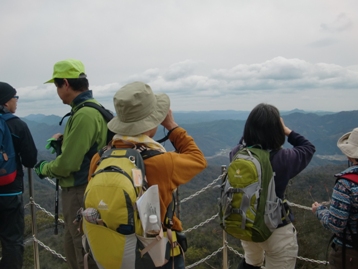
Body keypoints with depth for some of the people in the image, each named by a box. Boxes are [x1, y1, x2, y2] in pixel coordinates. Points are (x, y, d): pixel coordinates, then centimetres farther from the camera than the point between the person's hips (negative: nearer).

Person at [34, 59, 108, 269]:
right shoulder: (91, 108, 7)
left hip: (80, 194, -10)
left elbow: (67, 164, -23)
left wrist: (43, 168, -4)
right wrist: (64, 139, 6)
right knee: (73, 247, 24)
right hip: (79, 190, 10)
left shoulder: (85, 114, -24)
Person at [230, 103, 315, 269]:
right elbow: (308, 148, -4)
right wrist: (287, 131, 1)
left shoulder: (237, 154, -16)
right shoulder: (282, 159, -26)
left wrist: (256, 125, 0)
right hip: (276, 230, -4)